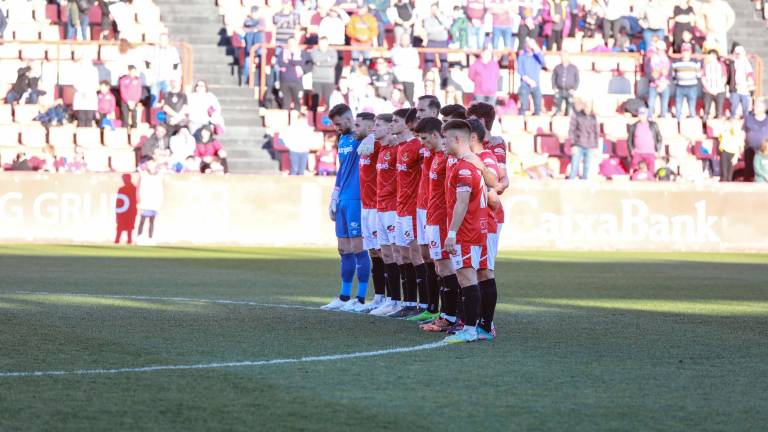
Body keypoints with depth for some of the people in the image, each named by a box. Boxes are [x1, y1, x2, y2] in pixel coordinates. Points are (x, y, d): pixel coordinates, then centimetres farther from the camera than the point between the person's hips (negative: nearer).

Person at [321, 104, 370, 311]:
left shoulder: (361, 138, -10)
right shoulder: (342, 140, 16)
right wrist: (334, 200, 22)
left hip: (356, 200, -8)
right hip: (343, 201, 8)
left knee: (357, 248, -5)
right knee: (344, 249, 12)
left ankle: (361, 299, 0)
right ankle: (344, 297, 19)